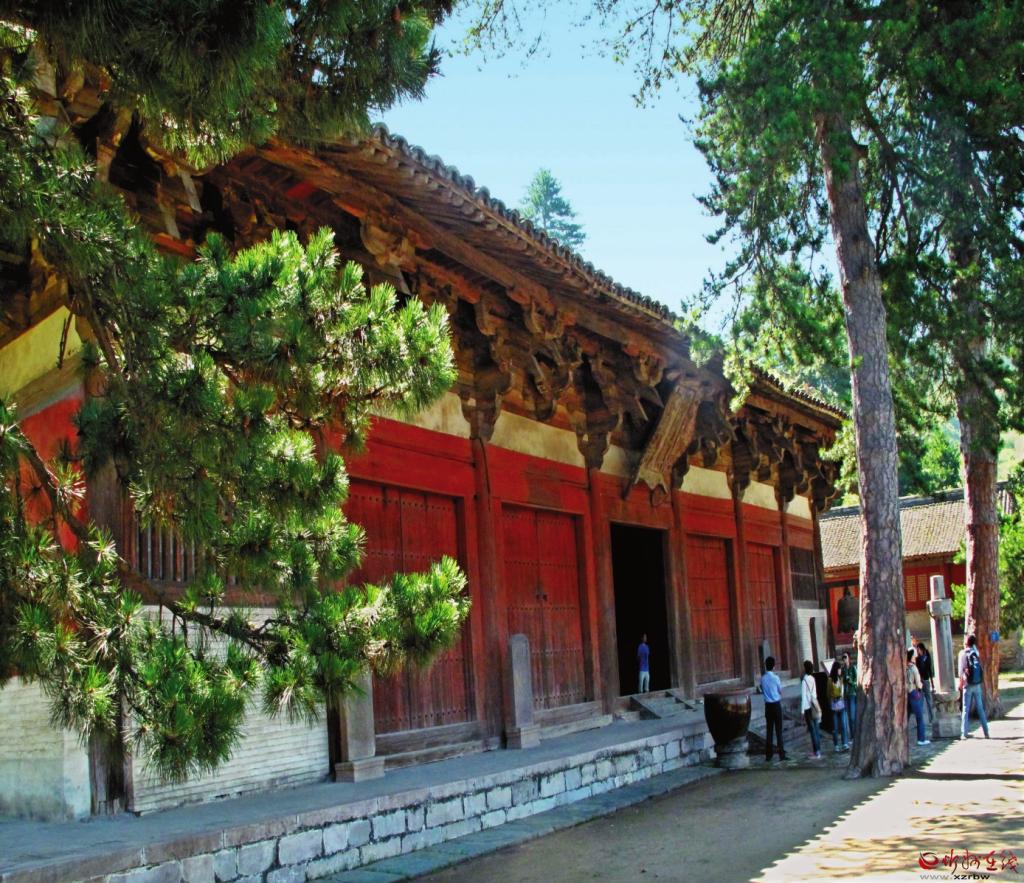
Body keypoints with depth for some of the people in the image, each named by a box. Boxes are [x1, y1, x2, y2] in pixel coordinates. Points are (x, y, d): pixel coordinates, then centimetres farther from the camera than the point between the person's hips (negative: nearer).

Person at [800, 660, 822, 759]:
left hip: (808, 708, -7)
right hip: (814, 706, 7)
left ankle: (817, 753, -1)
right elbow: (814, 694, 12)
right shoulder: (812, 679, 5)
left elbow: (804, 696, -15)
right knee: (816, 729, 12)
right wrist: (816, 705, 19)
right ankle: (816, 750, 20)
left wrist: (802, 711, -11)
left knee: (813, 730, -3)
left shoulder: (804, 681, -15)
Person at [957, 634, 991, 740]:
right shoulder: (977, 653, 6)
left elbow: (961, 670, -7)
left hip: (968, 684, -3)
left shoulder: (963, 653, -6)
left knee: (966, 709, 0)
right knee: (980, 709, 10)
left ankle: (964, 734, -3)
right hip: (978, 684, 3)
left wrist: (961, 683, -2)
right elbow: (981, 668, 9)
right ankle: (986, 732, 9)